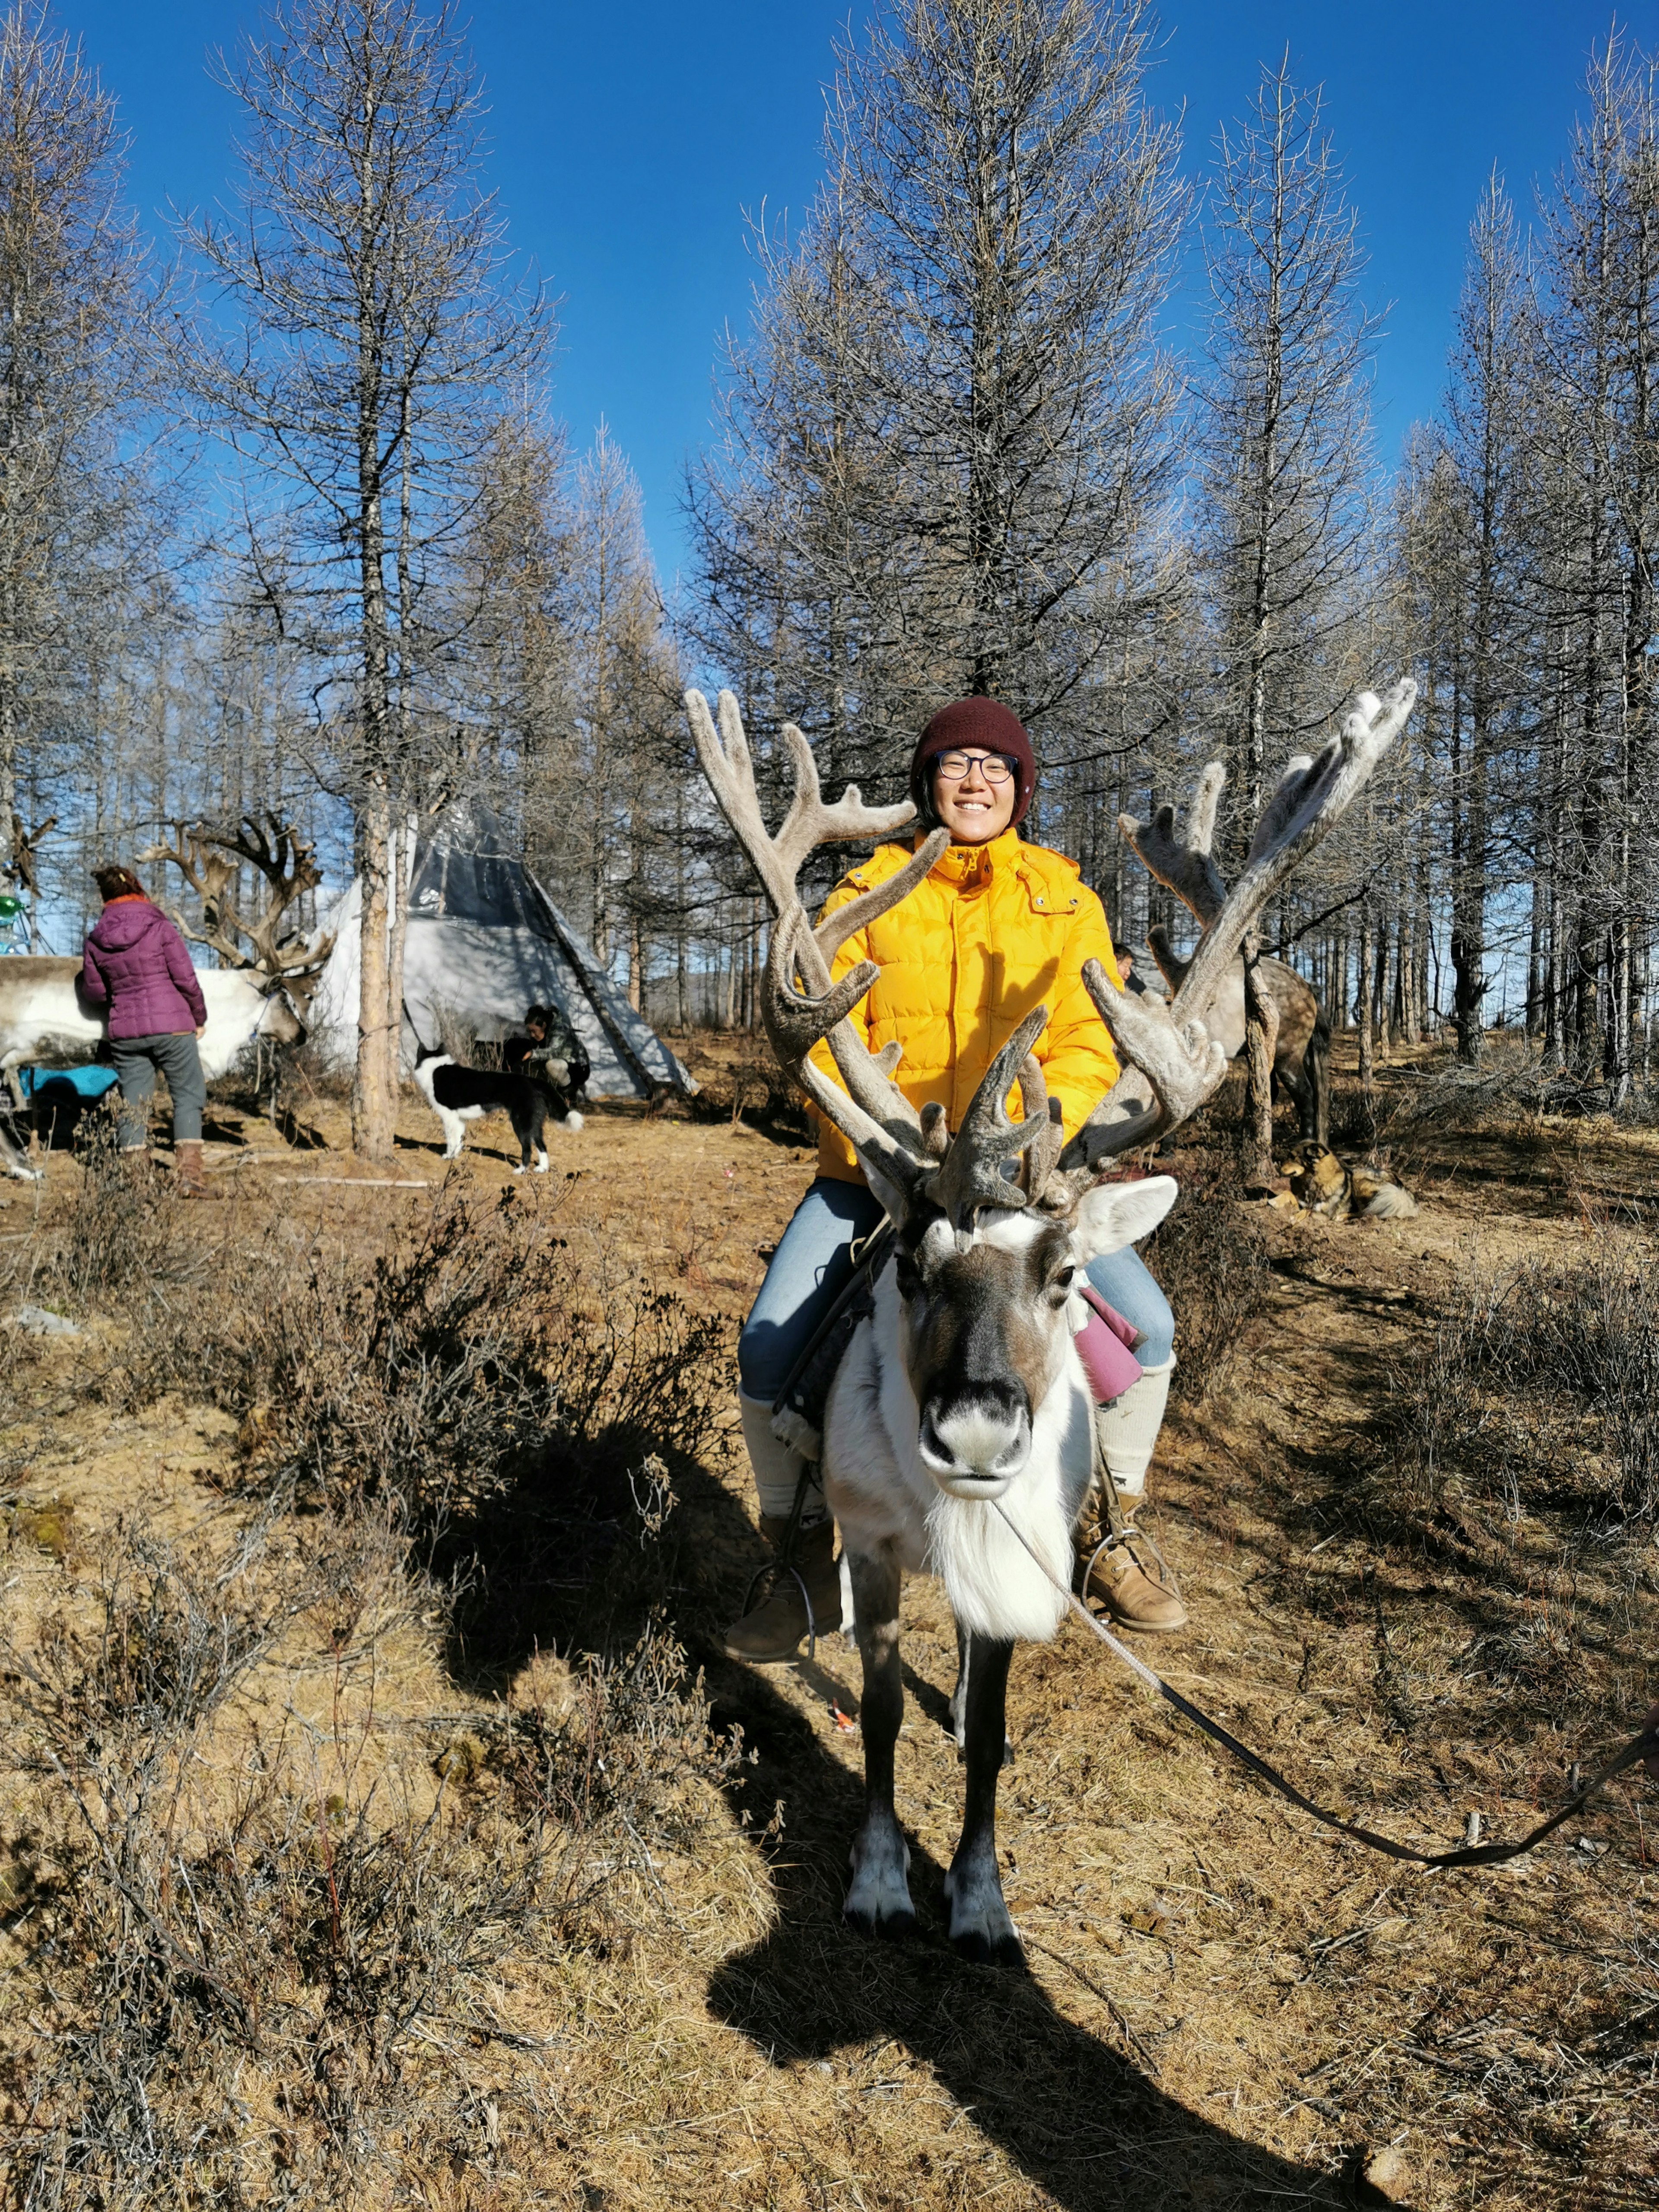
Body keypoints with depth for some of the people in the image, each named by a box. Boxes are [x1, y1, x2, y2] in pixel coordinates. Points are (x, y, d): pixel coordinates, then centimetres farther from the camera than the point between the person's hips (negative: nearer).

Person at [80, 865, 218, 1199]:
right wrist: (199, 1017, 6)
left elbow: (93, 993, 10)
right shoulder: (160, 928, -7)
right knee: (188, 1096, 4)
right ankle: (190, 1175, -3)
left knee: (134, 1104, 9)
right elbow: (185, 979, -7)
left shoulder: (96, 940, 3)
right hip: (173, 1026, -3)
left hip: (125, 1032, 3)